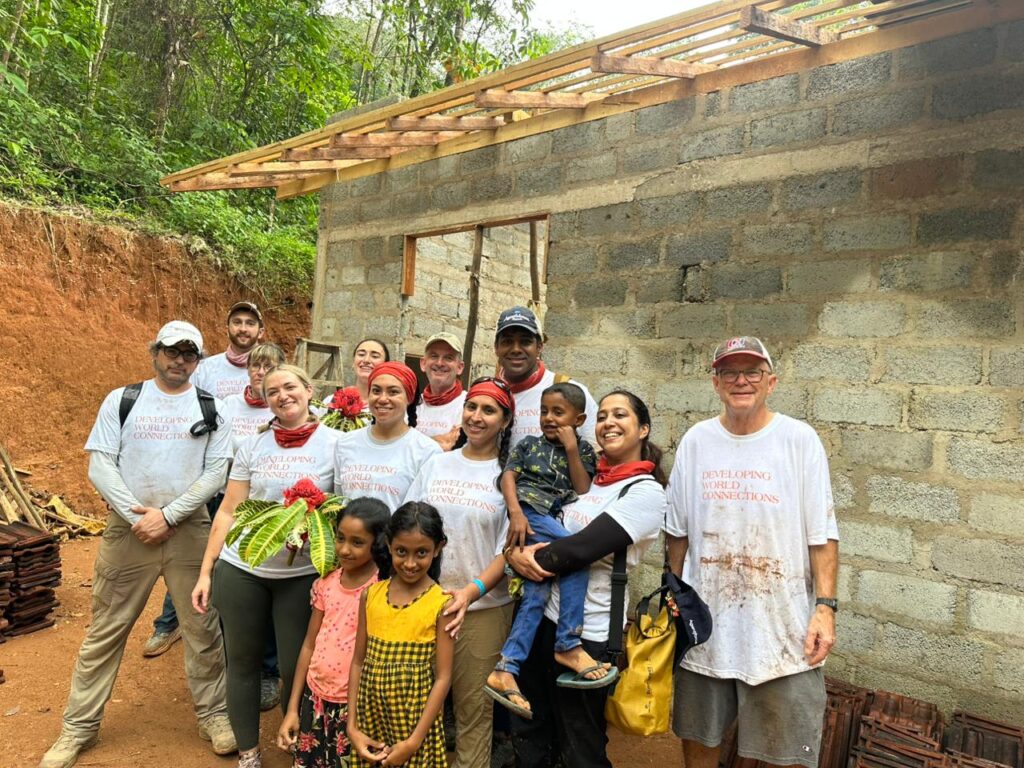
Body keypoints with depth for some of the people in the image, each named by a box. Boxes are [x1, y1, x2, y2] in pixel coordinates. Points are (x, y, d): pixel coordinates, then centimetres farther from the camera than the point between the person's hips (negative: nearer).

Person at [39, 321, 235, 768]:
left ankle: (212, 715, 25)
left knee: (203, 629, 8)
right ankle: (79, 727, 27)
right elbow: (99, 467, -3)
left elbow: (216, 473, -3)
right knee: (105, 631, 10)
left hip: (189, 531, 0)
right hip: (127, 529, 0)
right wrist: (138, 516, -12)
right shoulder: (121, 400, 3)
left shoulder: (210, 408, 3)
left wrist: (168, 515, -12)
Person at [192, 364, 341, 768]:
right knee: (243, 661, 13)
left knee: (296, 668, 7)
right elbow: (228, 511, 5)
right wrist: (206, 570, 2)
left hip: (303, 575, -2)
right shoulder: (252, 445, 2)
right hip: (241, 569, 3)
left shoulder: (335, 444, -6)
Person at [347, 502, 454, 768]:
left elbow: (442, 678, -11)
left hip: (415, 721, -3)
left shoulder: (441, 604, -13)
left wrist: (414, 741, -12)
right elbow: (358, 662, 3)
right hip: (370, 715, 3)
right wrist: (352, 726, 0)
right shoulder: (371, 595, -2)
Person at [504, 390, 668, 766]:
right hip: (544, 617, 6)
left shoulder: (645, 492, -14)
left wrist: (528, 558, -10)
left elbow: (583, 548, -23)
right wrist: (516, 553, -14)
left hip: (587, 634, -6)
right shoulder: (589, 477, 6)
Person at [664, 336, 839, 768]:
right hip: (704, 622, 3)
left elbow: (822, 535, -6)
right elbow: (678, 532, 7)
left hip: (782, 625, -2)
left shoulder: (800, 440, -8)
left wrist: (825, 607, -12)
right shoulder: (696, 441, 0)